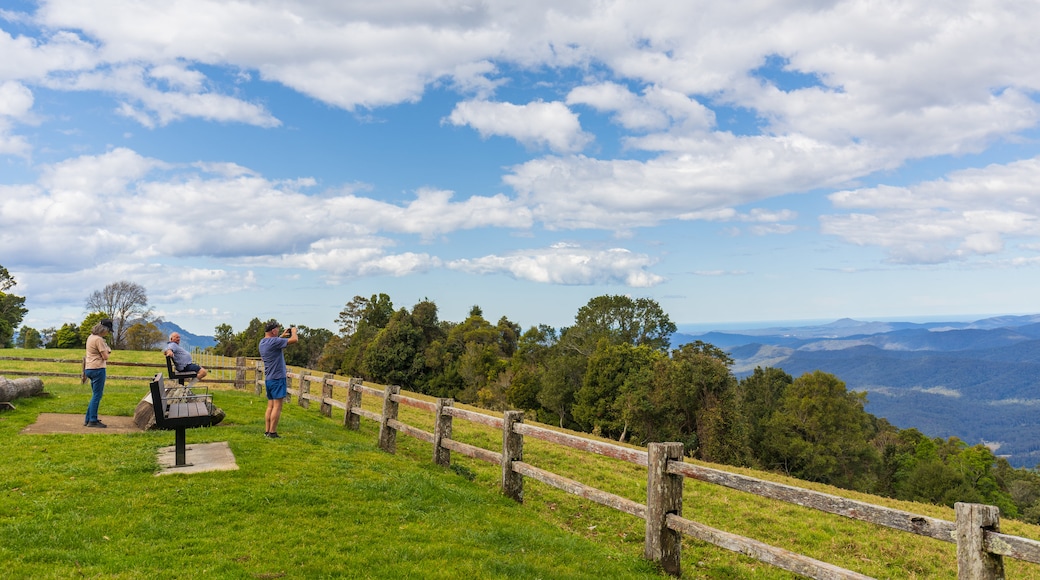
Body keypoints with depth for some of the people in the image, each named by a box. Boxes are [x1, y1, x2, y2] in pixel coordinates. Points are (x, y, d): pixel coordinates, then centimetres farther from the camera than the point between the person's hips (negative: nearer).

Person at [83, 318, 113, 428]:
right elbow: (105, 356, -16)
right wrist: (107, 351, 2)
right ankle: (93, 421, -1)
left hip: (89, 368, 10)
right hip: (98, 369, -10)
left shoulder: (90, 337, 14)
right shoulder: (99, 339, -16)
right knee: (97, 395, -4)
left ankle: (88, 419, 20)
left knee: (96, 395, 17)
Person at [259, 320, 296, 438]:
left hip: (268, 379, 9)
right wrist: (294, 331, 2)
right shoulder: (274, 341, -17)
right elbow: (294, 339, -18)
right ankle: (272, 432, -6)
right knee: (277, 406, -5)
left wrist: (282, 336, 23)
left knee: (270, 406, 13)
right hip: (278, 378, -9)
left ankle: (267, 431, 14)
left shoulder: (262, 342, 10)